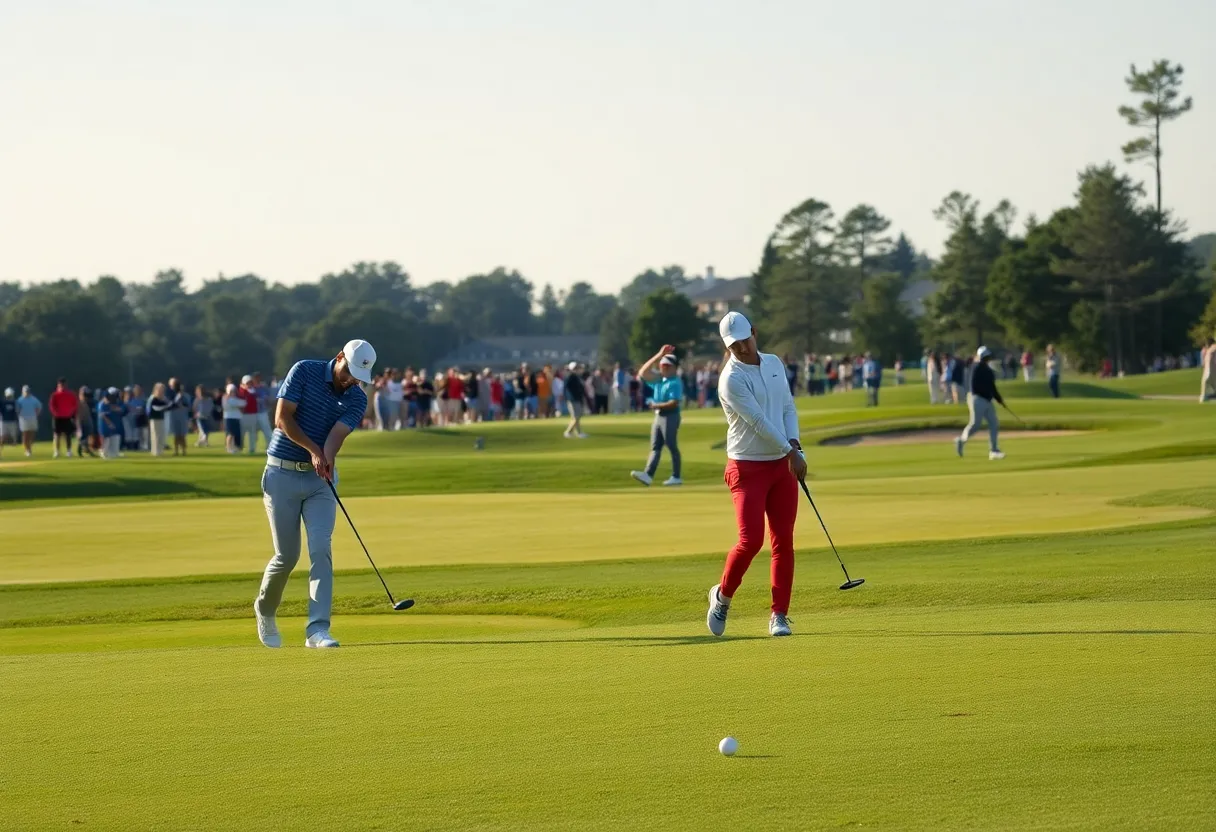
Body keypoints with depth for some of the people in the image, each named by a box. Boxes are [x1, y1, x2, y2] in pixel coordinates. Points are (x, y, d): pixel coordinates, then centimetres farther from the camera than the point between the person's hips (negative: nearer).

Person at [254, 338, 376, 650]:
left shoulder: (357, 400, -1)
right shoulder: (304, 371, -8)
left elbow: (336, 436, -15)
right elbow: (283, 418, -12)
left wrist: (325, 457, -36)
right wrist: (313, 449, -20)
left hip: (321, 478, 2)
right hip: (282, 474, -2)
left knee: (320, 549, -14)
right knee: (287, 555, 2)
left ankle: (317, 629, -17)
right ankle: (265, 610, 30)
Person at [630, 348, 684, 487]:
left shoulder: (675, 382, -12)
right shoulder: (659, 379, 12)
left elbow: (674, 403, -20)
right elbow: (643, 372, 8)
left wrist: (656, 405, -16)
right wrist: (659, 355, 6)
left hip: (670, 416, -9)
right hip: (658, 416, 9)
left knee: (672, 447, -3)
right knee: (655, 448, 1)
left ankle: (676, 477, 3)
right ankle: (648, 475, -7)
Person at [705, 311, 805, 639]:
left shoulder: (774, 363, 9)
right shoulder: (732, 378, -14)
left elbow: (788, 407, 12)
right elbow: (758, 421, -18)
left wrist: (794, 444, -5)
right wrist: (790, 452, -15)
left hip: (782, 465, 6)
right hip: (747, 467, -6)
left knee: (783, 541, 2)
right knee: (751, 540, -13)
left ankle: (779, 615, 7)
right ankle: (722, 595, 12)